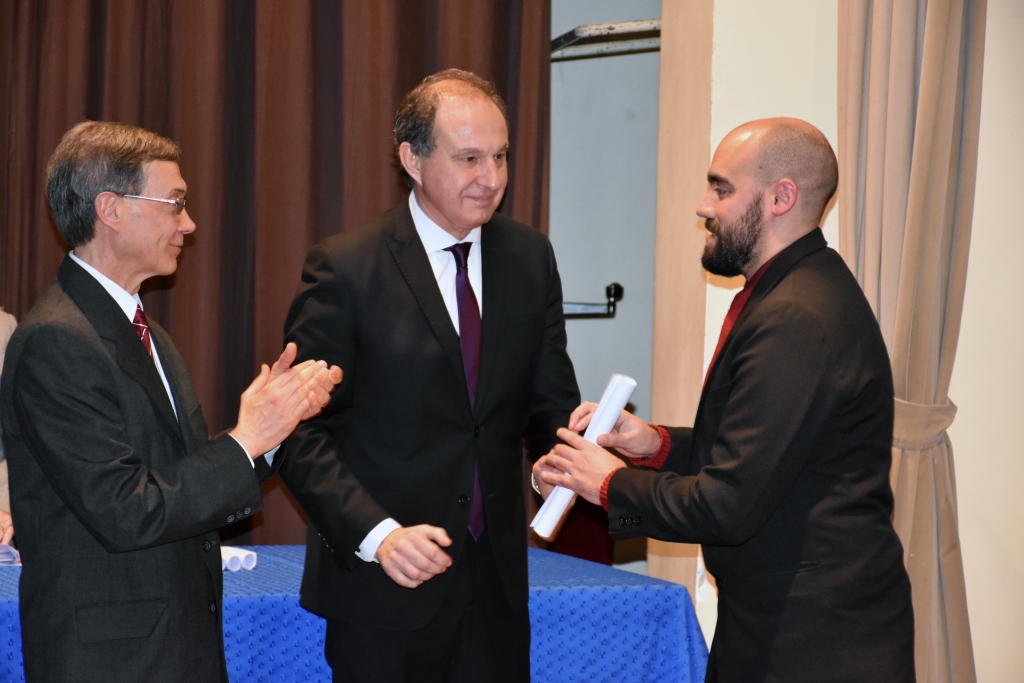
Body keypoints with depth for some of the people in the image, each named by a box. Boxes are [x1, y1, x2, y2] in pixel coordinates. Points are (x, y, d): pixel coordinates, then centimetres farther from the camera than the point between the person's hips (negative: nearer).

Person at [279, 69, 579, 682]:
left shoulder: (530, 256, 5)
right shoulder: (345, 269, -10)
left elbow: (548, 401, 9)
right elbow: (304, 433, -11)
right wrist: (377, 534, -23)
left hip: (497, 584, 4)